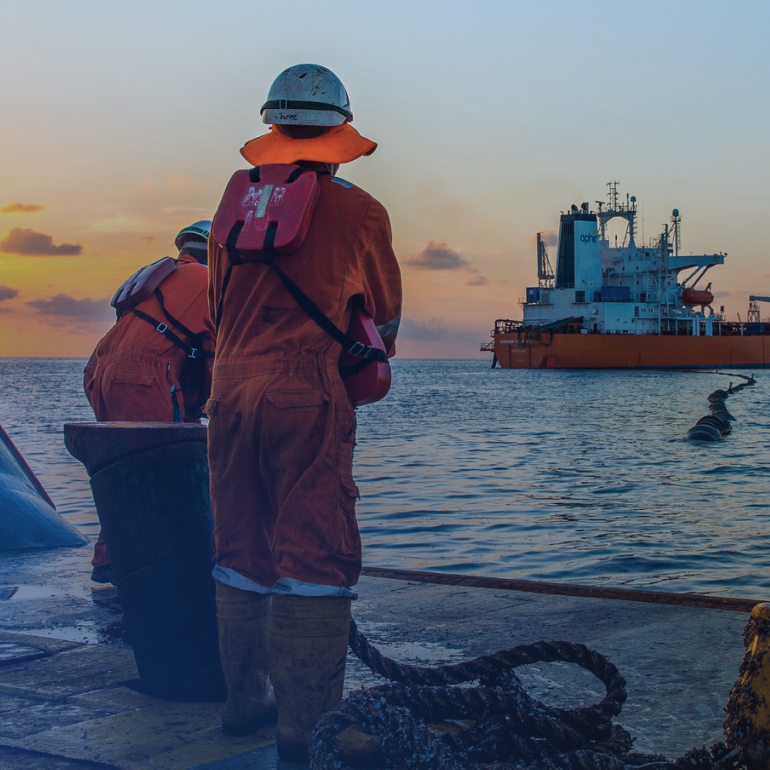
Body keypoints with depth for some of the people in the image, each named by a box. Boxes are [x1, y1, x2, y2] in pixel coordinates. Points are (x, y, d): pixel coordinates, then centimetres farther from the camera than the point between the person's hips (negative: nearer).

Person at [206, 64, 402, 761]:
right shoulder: (359, 212, 0)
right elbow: (386, 314, 15)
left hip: (231, 390, 5)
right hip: (309, 396, -5)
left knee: (242, 548, 15)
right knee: (314, 556, -2)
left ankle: (245, 699, 24)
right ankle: (305, 723, -3)